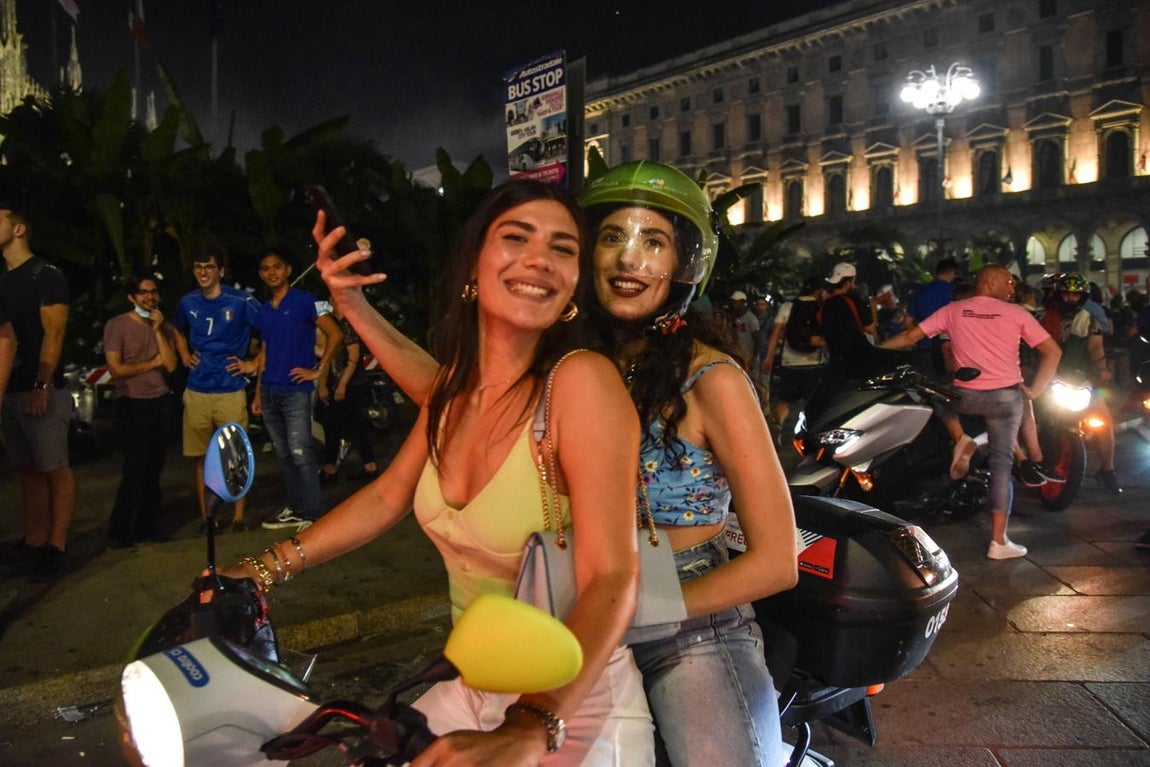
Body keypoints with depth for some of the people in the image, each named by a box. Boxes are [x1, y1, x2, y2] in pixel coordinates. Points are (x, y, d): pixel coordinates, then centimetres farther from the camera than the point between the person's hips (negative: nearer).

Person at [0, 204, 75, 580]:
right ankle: (34, 541, 16)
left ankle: (56, 546, -2)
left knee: (54, 468, -4)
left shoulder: (46, 275, -5)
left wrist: (41, 386, -18)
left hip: (42, 390, -8)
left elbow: (54, 335, -11)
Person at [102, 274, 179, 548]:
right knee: (135, 468, -9)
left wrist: (158, 330, -8)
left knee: (154, 468, 8)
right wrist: (152, 363, -3)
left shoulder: (164, 327, 11)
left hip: (161, 401, 5)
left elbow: (171, 365, -2)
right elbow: (116, 369, -11)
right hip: (132, 403, -5)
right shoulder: (117, 325, -4)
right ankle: (119, 532, 1)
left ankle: (146, 526, 17)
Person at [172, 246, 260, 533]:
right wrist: (184, 356, 13)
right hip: (196, 391, 4)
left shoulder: (241, 301, -6)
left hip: (230, 390, -4)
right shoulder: (188, 303, 8)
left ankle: (239, 517, 10)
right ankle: (205, 517, 19)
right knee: (200, 457, 8)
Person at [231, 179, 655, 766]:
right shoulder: (453, 385, -1)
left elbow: (611, 581, -26)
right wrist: (265, 569, 10)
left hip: (574, 709, -5)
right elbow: (388, 497, 12)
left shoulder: (582, 379, -21)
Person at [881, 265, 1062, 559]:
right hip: (1005, 397, 0)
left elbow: (910, 337, 3)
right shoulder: (1016, 313, 1)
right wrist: (1034, 390, 4)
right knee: (1001, 463, 6)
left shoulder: (953, 310, 5)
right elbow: (1053, 352, -1)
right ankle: (998, 541, 7)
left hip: (965, 396, 0)